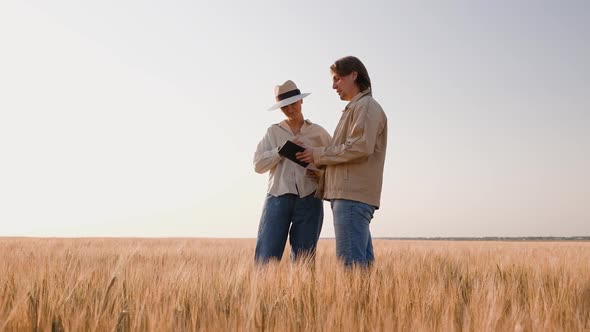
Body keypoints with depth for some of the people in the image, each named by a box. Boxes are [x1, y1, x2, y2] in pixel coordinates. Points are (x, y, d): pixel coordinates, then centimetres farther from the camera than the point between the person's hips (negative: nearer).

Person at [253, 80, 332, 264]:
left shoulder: (318, 132, 13)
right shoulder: (273, 132, 13)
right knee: (266, 257, -9)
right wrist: (282, 149, -7)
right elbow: (258, 164, 4)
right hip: (278, 198, 0)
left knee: (303, 258, 1)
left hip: (309, 200, 0)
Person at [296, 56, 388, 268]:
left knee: (350, 263, -13)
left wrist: (319, 155, -9)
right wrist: (320, 161, 9)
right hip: (347, 194, 10)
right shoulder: (353, 109, 26)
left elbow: (360, 147, -18)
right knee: (362, 262, 9)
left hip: (353, 195, -10)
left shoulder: (367, 106, -4)